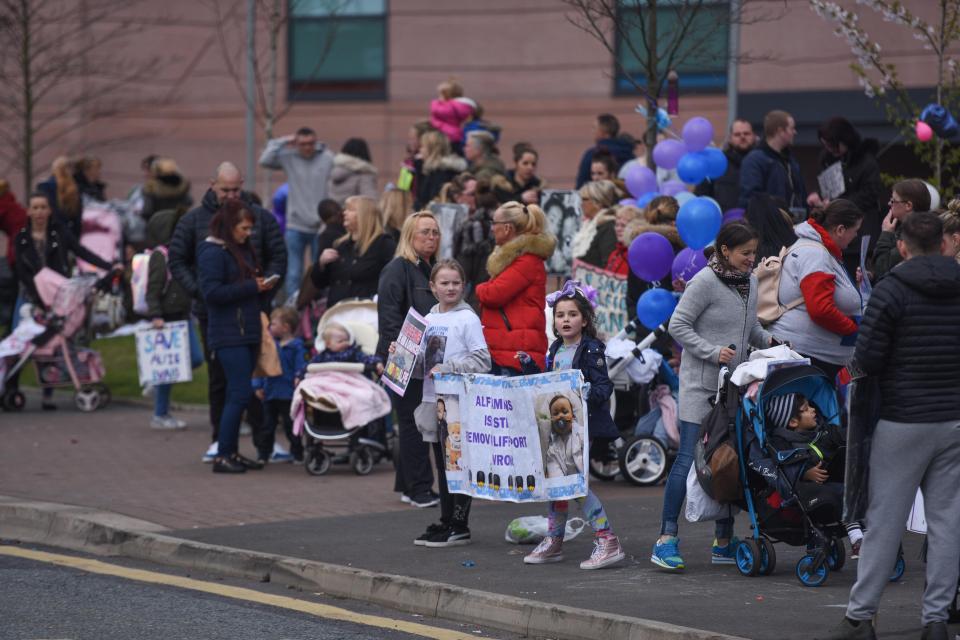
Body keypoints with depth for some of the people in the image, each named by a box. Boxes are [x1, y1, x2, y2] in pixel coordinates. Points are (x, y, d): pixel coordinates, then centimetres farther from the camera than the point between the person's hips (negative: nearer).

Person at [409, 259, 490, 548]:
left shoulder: (467, 319, -7)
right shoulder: (428, 319, 13)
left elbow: (482, 361, -12)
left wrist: (448, 368, -19)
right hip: (433, 400, 7)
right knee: (442, 466, 13)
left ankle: (460, 526, 0)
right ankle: (446, 522, 20)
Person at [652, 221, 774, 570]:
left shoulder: (750, 282, 10)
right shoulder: (705, 282, -12)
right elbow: (678, 325, -11)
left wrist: (768, 340, 5)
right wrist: (713, 352, -19)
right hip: (700, 383, -7)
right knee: (689, 459, -10)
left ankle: (724, 541, 15)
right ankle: (666, 539, -7)